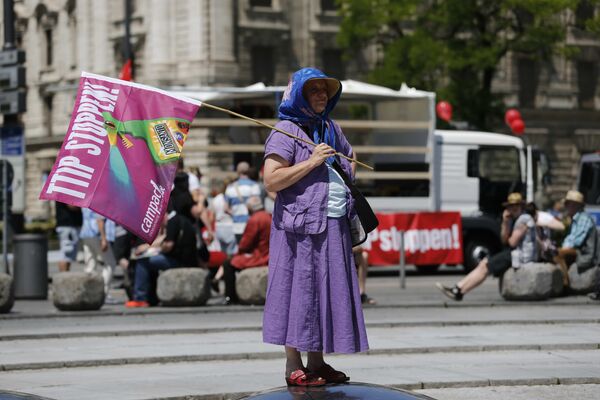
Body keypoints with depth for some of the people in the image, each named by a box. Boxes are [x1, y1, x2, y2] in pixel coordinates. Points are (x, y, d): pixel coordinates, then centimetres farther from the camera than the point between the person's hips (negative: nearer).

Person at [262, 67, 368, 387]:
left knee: (327, 289, 8)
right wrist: (311, 162, -18)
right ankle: (293, 367, -2)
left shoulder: (331, 128, 17)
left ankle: (316, 362, 16)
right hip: (301, 226, -8)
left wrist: (346, 168, 17)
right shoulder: (286, 131, -6)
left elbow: (350, 157, 37)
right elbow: (271, 181, -16)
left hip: (334, 225, 8)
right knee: (300, 289, -6)